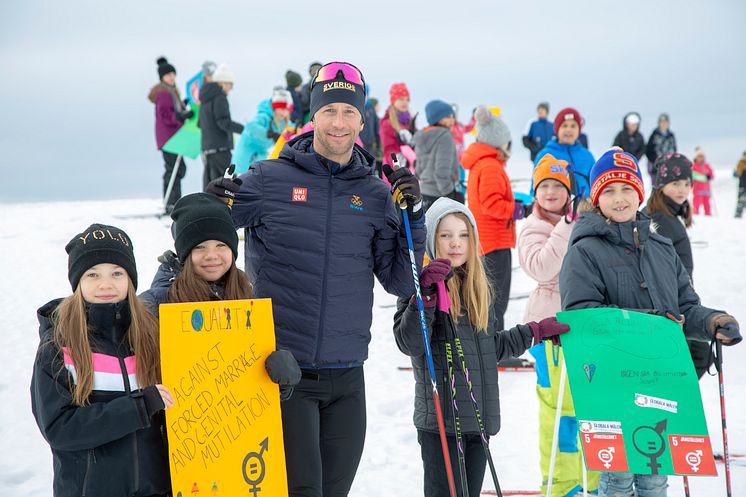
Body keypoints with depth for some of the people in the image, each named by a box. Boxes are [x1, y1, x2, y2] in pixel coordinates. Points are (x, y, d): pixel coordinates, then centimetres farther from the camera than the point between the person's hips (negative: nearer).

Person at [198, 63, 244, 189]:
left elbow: (201, 123, 24)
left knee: (209, 184, 8)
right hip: (220, 147, -9)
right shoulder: (220, 97, -9)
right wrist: (244, 129, -22)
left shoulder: (205, 99, 19)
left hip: (207, 147, 9)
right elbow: (223, 122, -19)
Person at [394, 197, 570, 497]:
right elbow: (409, 343, -18)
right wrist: (426, 295, -26)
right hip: (439, 418, -7)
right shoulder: (423, 283, -7)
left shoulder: (477, 288, 15)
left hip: (479, 418, 7)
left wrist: (537, 332, 22)